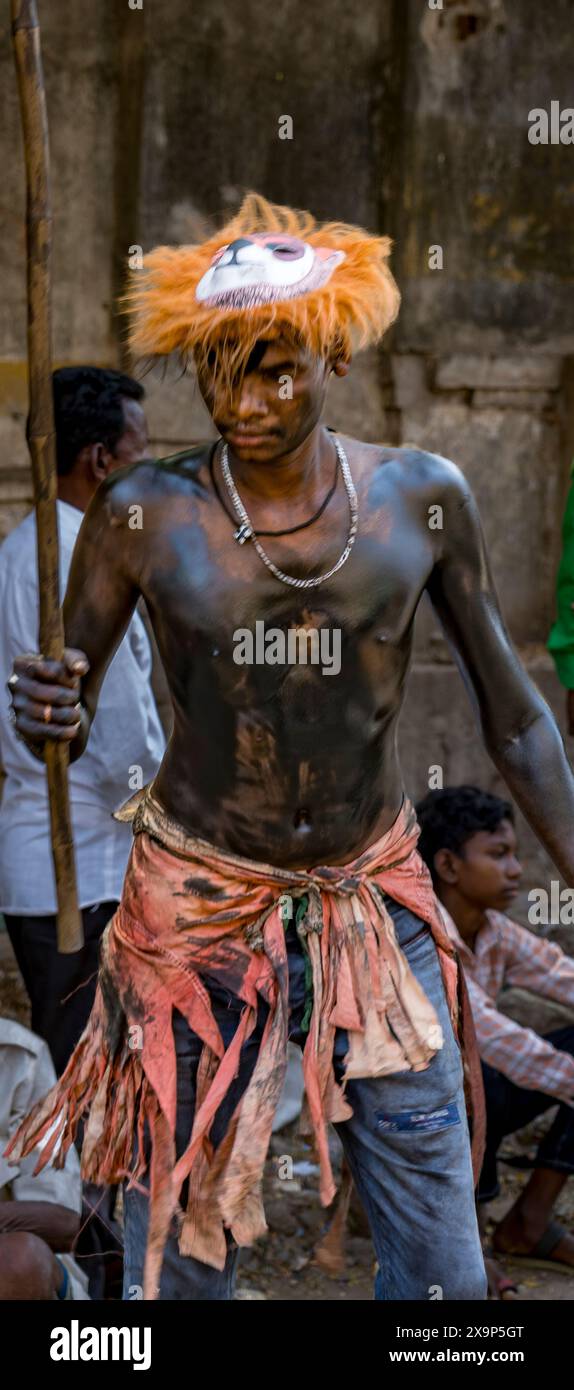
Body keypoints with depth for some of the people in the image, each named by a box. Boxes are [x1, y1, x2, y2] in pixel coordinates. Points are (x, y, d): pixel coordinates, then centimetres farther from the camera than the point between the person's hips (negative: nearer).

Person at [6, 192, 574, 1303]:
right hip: (200, 908, -2)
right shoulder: (144, 514, -9)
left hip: (376, 905, 2)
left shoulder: (420, 498, -5)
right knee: (181, 1241, 5)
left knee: (443, 1269, 7)